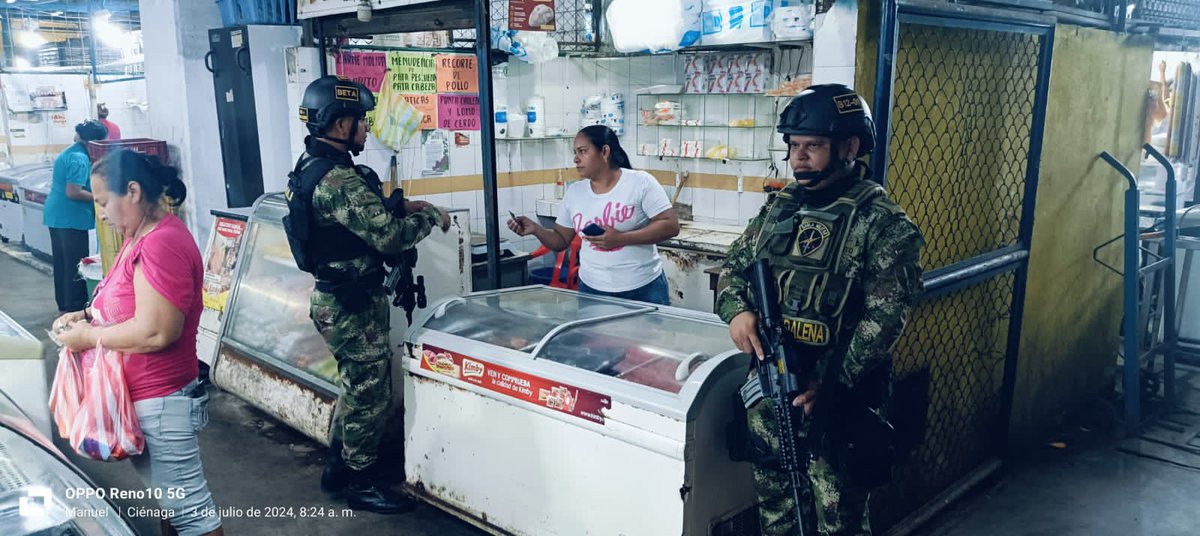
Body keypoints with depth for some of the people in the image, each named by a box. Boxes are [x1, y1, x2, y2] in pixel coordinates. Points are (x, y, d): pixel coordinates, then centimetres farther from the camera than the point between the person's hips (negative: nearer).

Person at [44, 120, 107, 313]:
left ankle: (64, 305, 26)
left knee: (62, 262, 16)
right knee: (75, 265, -3)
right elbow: (73, 192, -24)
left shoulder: (70, 152, 13)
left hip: (56, 215, 10)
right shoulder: (79, 159, -19)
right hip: (70, 218, -10)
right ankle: (75, 309, 2)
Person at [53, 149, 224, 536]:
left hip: (160, 401, -10)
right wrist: (89, 314, 5)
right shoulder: (143, 237, 9)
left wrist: (89, 337, -16)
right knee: (162, 495, 23)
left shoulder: (162, 244, -24)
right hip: (143, 395, 10)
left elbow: (155, 332, -29)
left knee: (188, 505, 2)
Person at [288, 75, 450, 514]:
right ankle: (361, 482, 19)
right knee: (370, 392, 3)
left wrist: (397, 207, 7)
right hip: (353, 306, -10)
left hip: (336, 298, 10)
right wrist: (431, 217, -11)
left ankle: (338, 468, 35)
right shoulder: (338, 180, -25)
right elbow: (389, 236, -27)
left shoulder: (314, 165, 8)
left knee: (355, 386, 22)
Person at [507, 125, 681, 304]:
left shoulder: (641, 182, -8)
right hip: (592, 290, 3)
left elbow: (671, 225, -13)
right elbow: (561, 240, 12)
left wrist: (620, 238, -20)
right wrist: (535, 229, -7)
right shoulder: (574, 192, 5)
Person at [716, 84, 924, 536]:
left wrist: (830, 384, -26)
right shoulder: (778, 208, 8)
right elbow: (734, 265, 14)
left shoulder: (882, 223, -11)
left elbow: (882, 320, -17)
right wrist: (737, 310, -9)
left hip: (837, 400, -5)